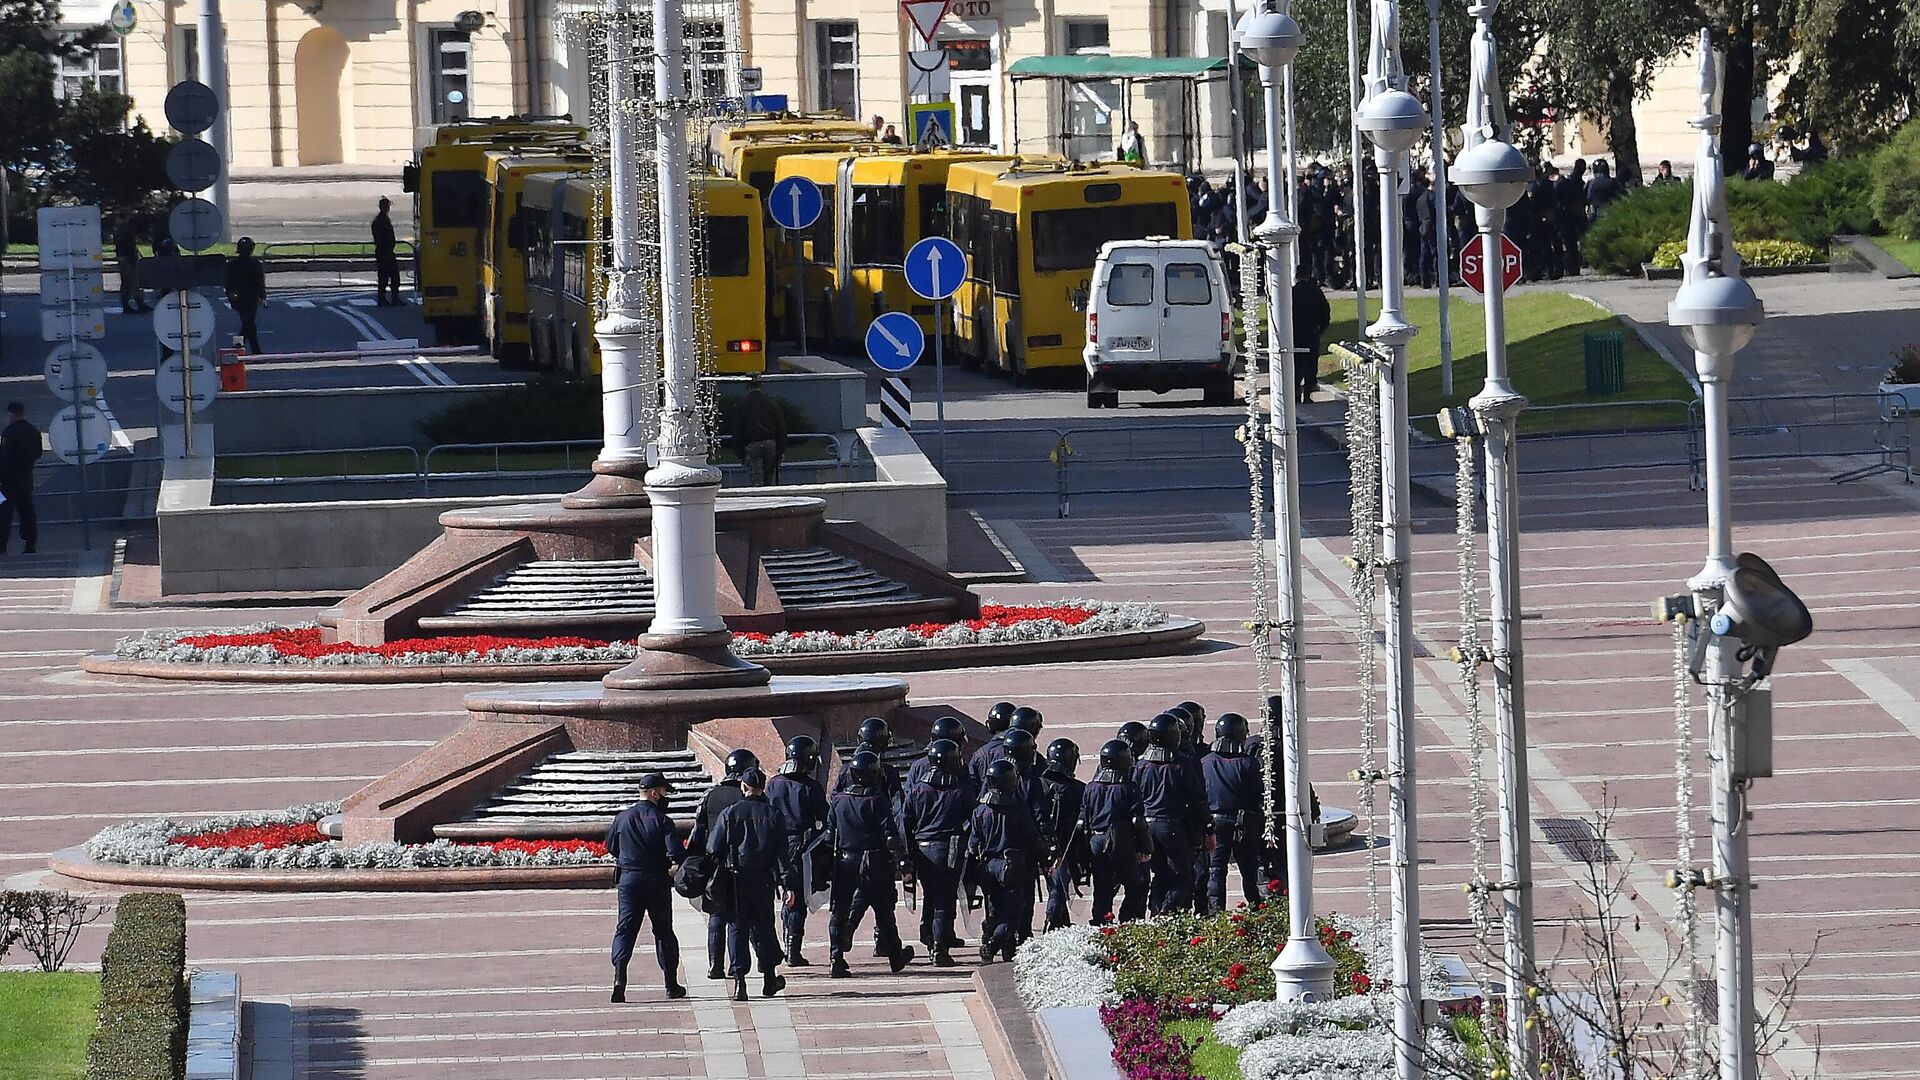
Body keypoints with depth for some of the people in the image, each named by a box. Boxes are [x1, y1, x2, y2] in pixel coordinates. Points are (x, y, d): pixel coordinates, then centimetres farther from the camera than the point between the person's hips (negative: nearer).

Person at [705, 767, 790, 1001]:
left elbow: (713, 850, -4)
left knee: (737, 928, 1)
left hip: (735, 879, -2)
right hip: (763, 880, 2)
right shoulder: (772, 815, 1)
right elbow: (782, 853, -2)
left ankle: (739, 980, -10)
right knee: (763, 927, 14)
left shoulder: (729, 814, -3)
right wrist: (788, 885, -2)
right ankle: (769, 979, 23)